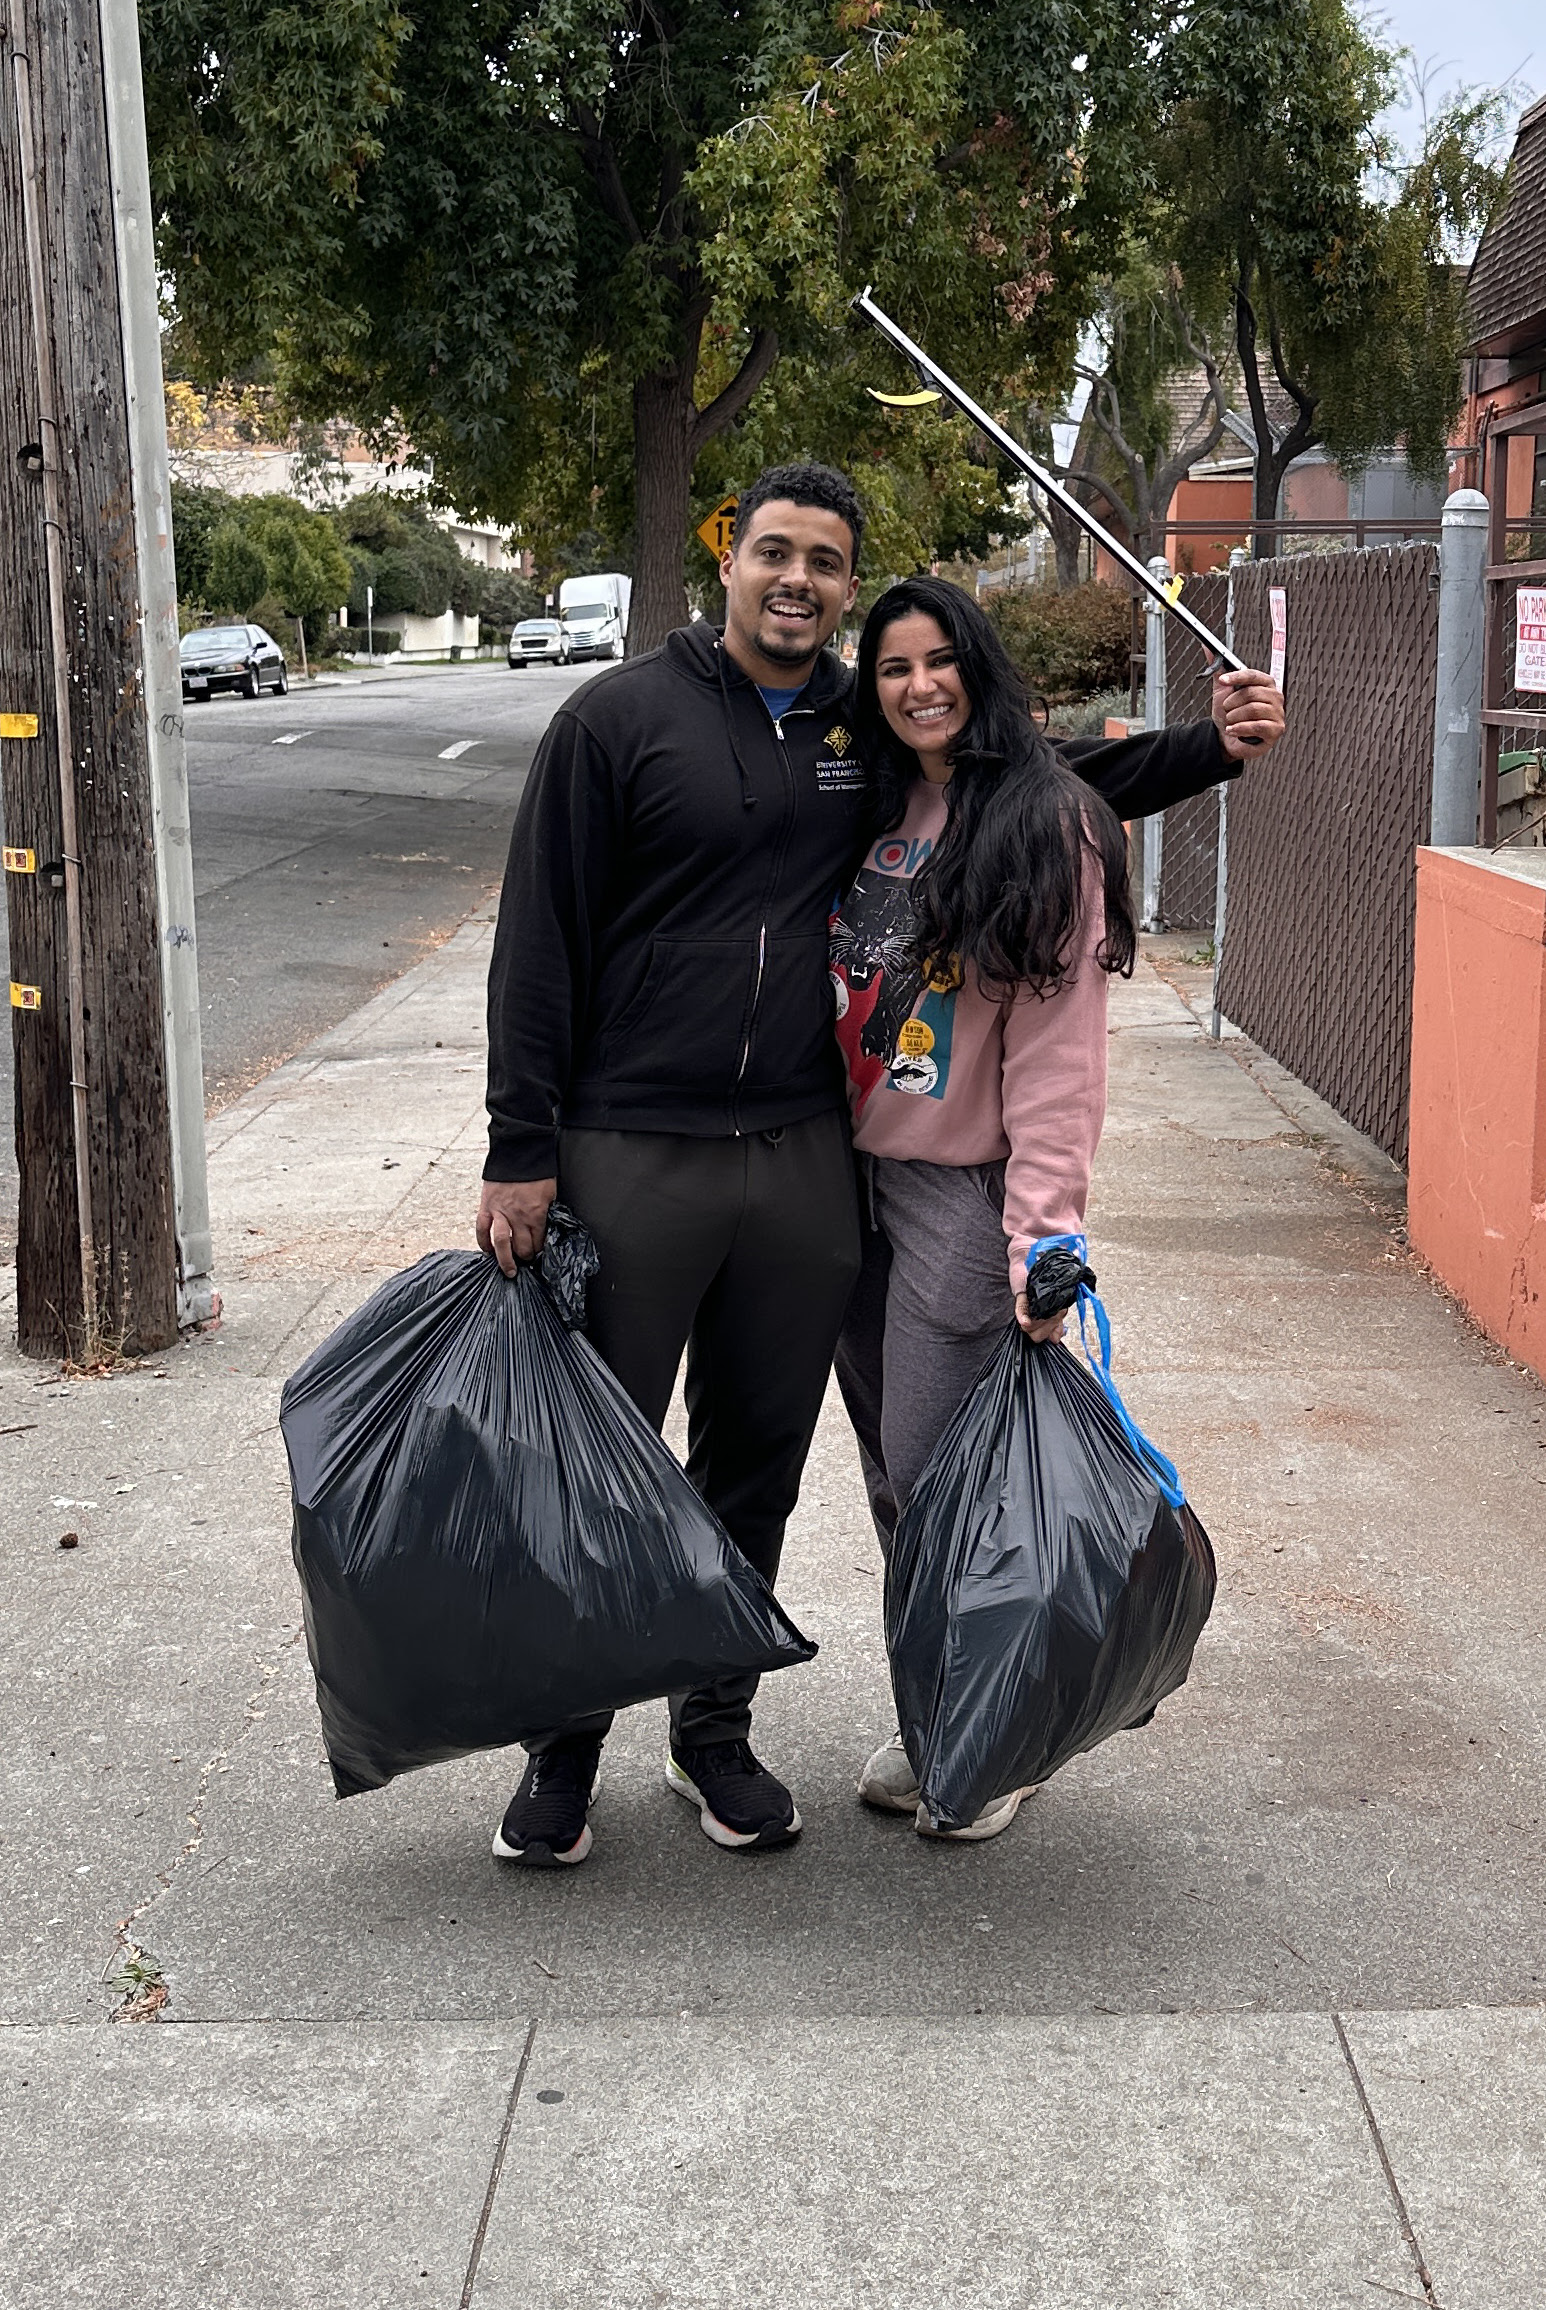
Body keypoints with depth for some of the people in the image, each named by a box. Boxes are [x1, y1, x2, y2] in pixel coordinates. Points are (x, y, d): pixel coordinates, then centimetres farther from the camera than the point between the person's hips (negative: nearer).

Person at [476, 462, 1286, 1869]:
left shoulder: (874, 732, 8)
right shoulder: (623, 717, -4)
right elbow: (540, 942, -5)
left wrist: (1209, 746, 11)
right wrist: (521, 1153, -9)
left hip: (804, 1161, 4)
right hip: (628, 1158, -4)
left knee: (757, 1469, 13)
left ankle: (716, 1731, 30)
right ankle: (563, 1749, 21)